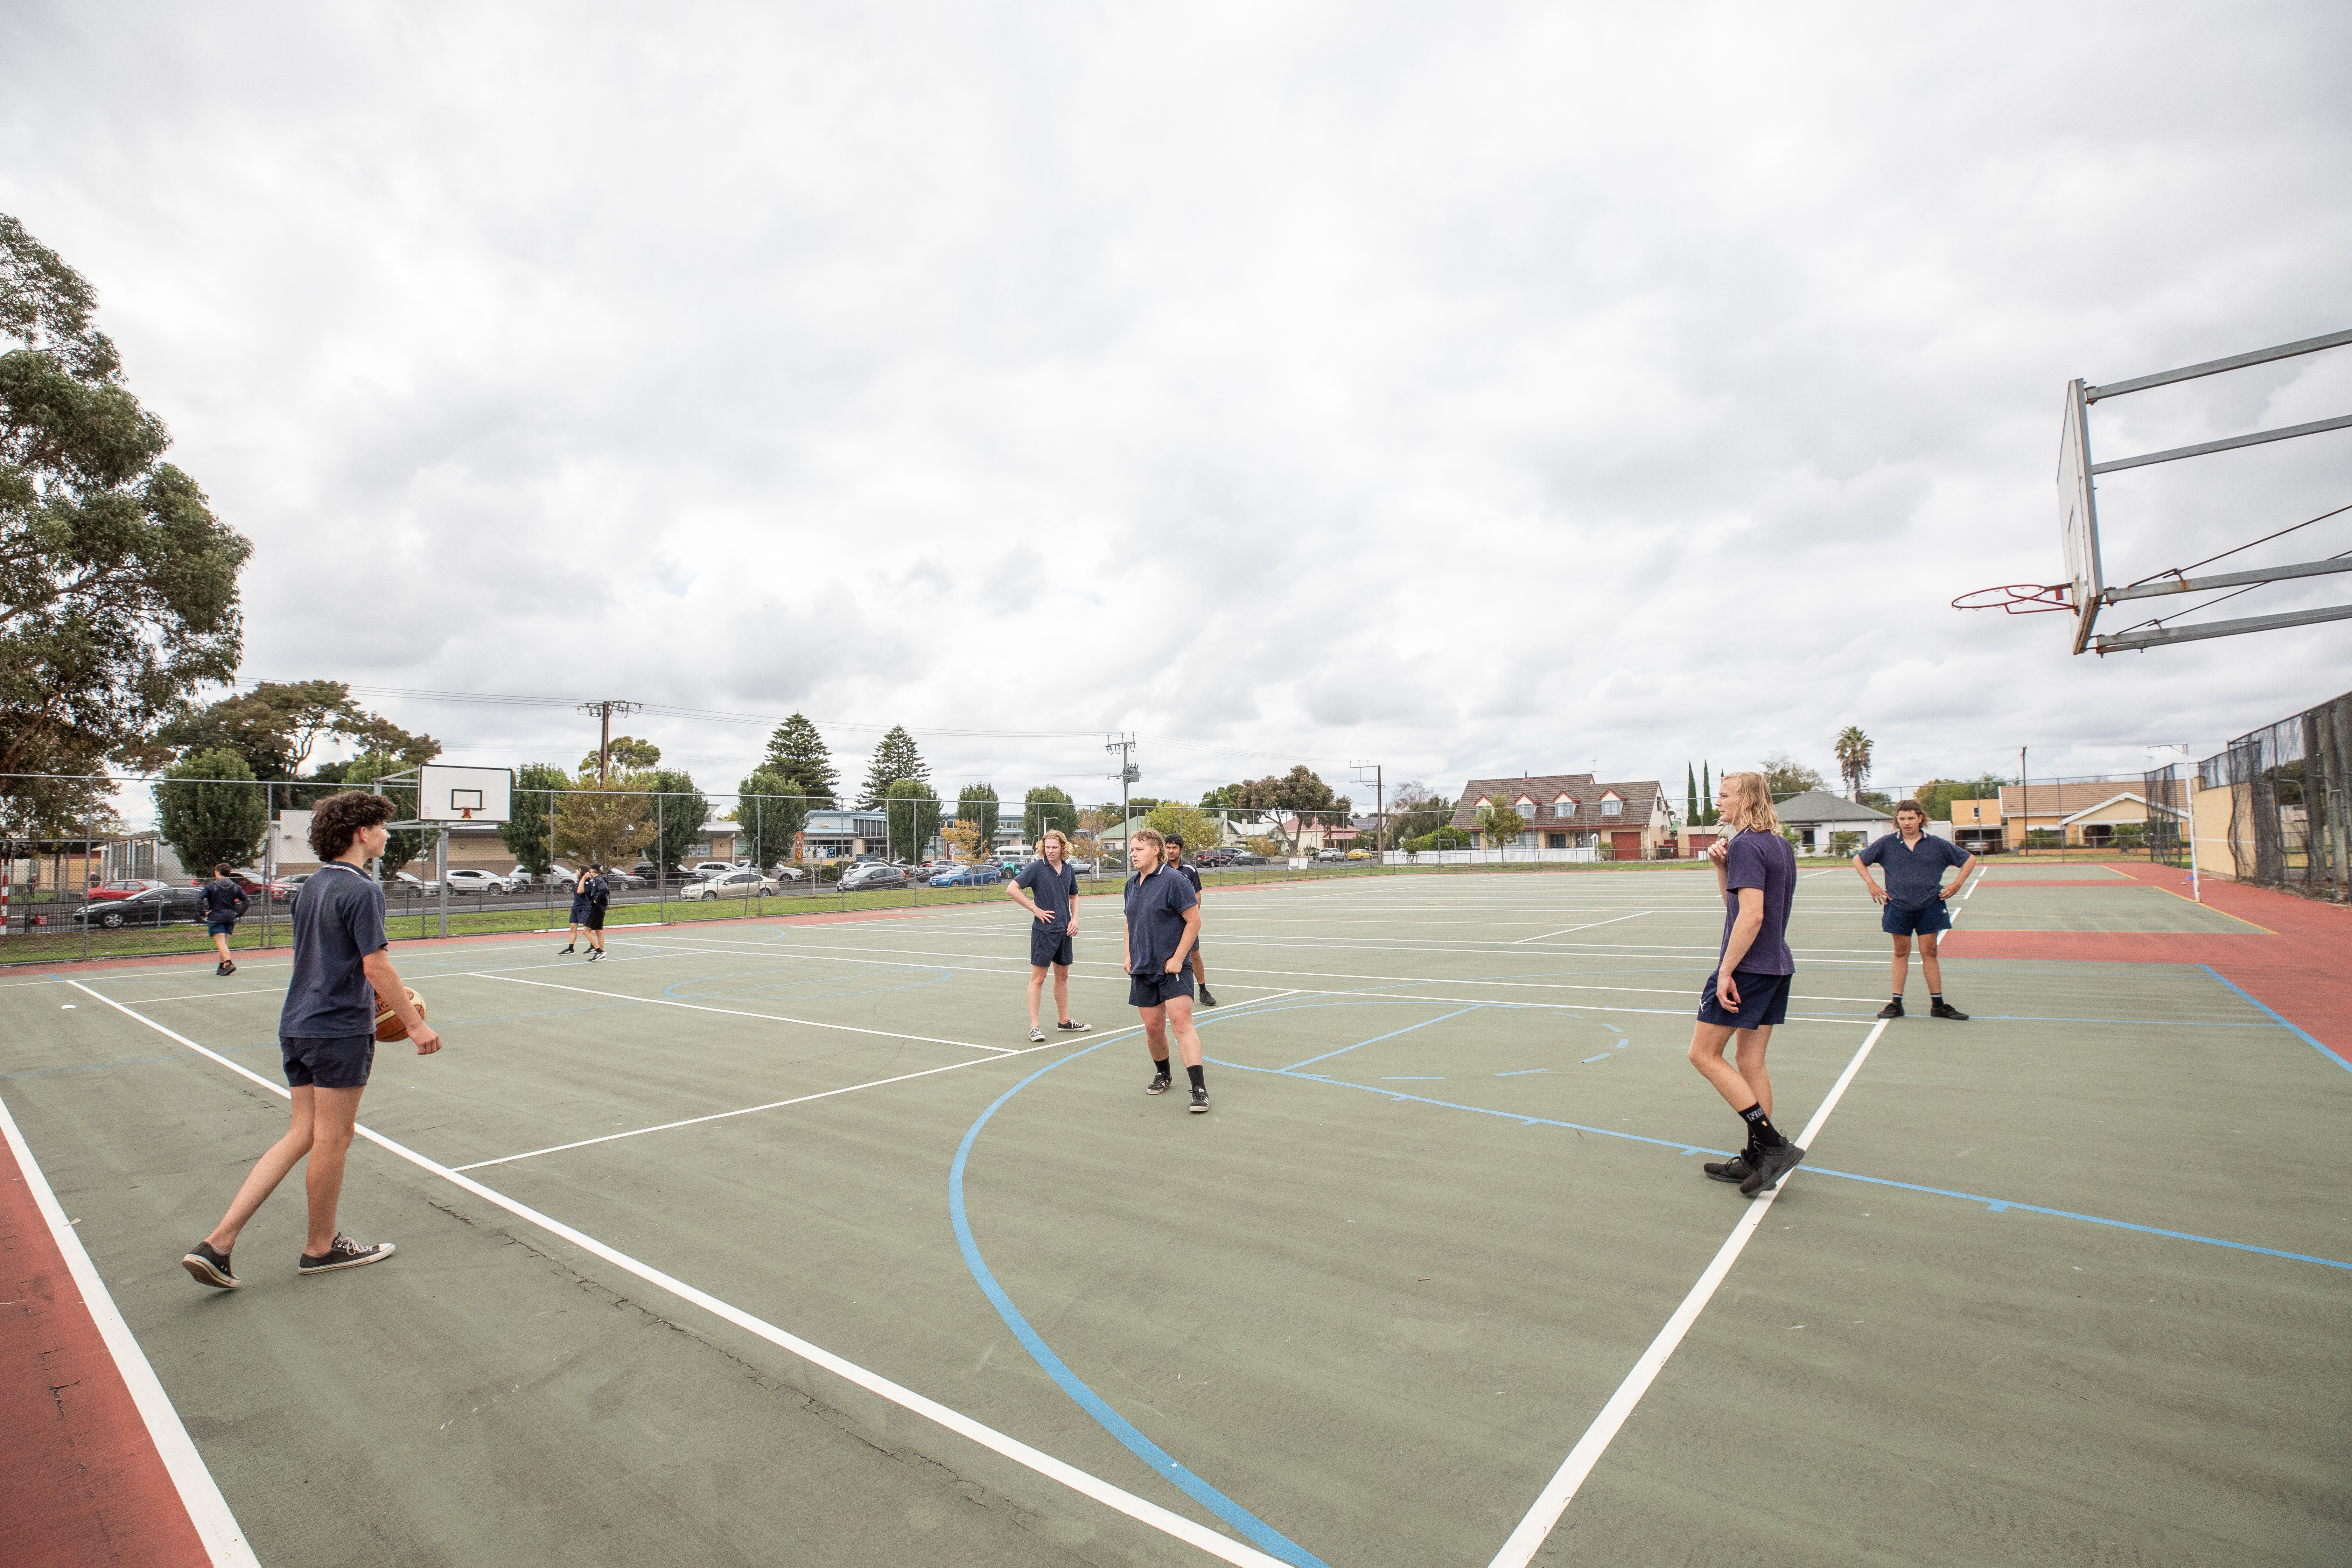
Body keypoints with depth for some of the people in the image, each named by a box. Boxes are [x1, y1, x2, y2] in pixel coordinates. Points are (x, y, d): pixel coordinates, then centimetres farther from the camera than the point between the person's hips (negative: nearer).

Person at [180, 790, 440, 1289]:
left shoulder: (312, 887, 11)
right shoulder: (362, 890, -17)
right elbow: (376, 966, -20)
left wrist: (369, 992, 26)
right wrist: (415, 1022, -14)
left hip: (297, 1025, 9)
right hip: (341, 1030, -8)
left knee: (302, 1135, 15)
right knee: (332, 1139, 6)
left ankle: (218, 1243, 11)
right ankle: (322, 1247, 22)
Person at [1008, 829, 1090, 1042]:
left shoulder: (1068, 869, 7)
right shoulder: (1036, 868, -10)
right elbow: (1011, 889, -17)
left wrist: (1075, 919, 5)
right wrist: (1036, 910, -15)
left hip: (1065, 930, 6)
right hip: (1044, 930, -6)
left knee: (1062, 976, 14)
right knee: (1038, 978, -2)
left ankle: (1064, 1021, 26)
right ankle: (1034, 1026, 2)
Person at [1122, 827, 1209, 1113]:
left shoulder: (1174, 881, -11)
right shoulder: (1131, 885, 10)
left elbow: (1194, 921, -12)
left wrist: (1178, 959, -15)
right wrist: (1127, 955, 11)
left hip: (1172, 967, -6)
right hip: (1143, 969, 6)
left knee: (1181, 1023, -15)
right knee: (1153, 1028, 10)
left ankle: (1199, 1089, -14)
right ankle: (1163, 1075, 34)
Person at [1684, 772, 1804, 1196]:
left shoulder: (1746, 845, -16)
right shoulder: (1780, 846, 14)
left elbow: (1752, 914, -23)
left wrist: (1726, 972, -20)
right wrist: (1722, 867, 6)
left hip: (1747, 969, -9)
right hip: (1778, 969, 10)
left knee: (1704, 1054, -1)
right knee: (1750, 1062, 13)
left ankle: (1772, 1143, -3)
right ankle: (1757, 1158, 17)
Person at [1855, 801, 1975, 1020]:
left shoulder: (1937, 844, 0)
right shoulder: (1887, 844, -1)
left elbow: (1970, 859, 10)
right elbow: (1858, 860, 8)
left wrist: (1956, 885, 1)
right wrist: (1871, 885, 0)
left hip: (1930, 907, 0)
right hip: (1898, 907, 0)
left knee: (1929, 952, 3)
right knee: (1901, 953, 5)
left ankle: (1938, 1005, 11)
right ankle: (1897, 1004, 9)